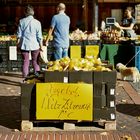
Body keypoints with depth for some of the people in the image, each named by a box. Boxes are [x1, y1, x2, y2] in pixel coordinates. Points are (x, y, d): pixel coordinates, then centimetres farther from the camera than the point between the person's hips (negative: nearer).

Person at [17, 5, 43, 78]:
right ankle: (36, 72, 14)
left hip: (24, 44, 1)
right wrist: (41, 45, 5)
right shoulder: (37, 22, -7)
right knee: (35, 60, 15)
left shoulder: (21, 21, -3)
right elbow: (39, 36, -4)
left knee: (25, 61, 9)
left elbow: (19, 34, 1)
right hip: (34, 44, -1)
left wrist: (18, 44, 10)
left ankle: (25, 74, 10)